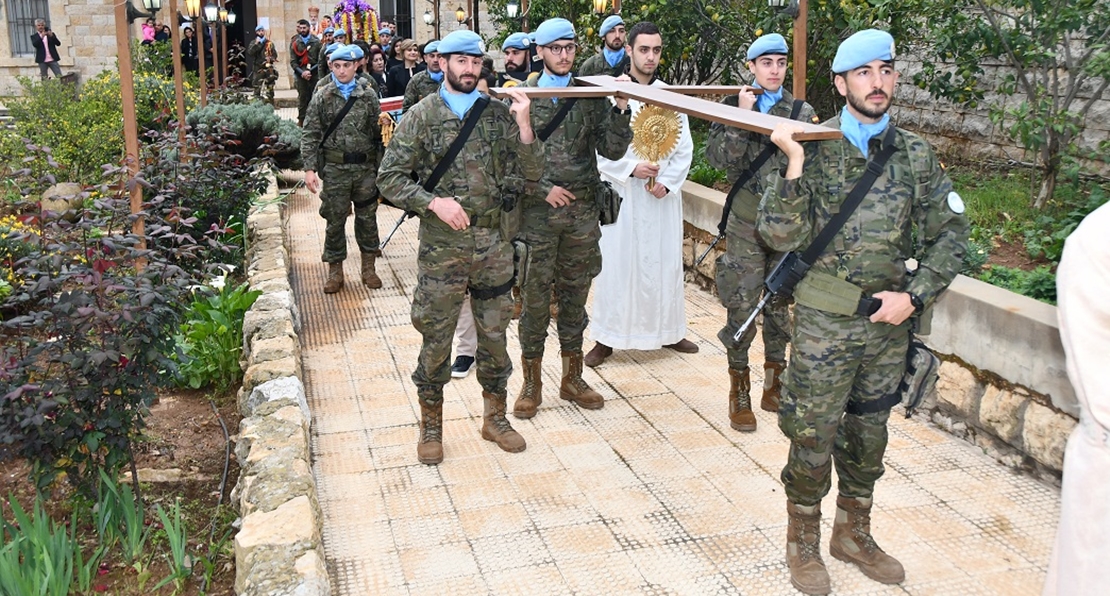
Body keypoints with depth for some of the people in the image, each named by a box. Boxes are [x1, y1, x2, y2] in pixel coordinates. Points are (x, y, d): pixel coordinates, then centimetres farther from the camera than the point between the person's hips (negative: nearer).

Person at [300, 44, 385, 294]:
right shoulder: (322, 97, 1)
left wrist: (382, 167, 4)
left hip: (365, 167, 1)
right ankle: (335, 271, 18)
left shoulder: (369, 96, 5)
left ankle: (368, 268, 23)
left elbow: (378, 132, 8)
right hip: (334, 169, -1)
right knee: (335, 220, 5)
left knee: (367, 217, 9)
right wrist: (309, 168, -9)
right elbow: (310, 135, -1)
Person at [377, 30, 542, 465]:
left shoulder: (498, 114, 4)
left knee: (495, 336, 13)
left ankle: (495, 418, 30)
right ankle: (431, 426, 23)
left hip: (494, 246, 3)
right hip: (441, 249, -2)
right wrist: (434, 202, -17)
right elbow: (389, 179, -4)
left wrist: (523, 124, -14)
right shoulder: (421, 116, -2)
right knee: (436, 340, 6)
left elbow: (531, 173, -1)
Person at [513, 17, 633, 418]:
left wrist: (622, 109, -14)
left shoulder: (591, 96, 5)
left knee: (575, 295, 11)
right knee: (536, 297, 4)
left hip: (583, 211, 2)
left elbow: (612, 150, -1)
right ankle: (531, 383, 17)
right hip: (538, 212, -2)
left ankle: (572, 378, 24)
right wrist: (543, 189, -12)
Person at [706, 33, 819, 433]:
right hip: (746, 224, -2)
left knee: (780, 307, 11)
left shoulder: (803, 111, 8)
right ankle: (739, 396, 11)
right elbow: (718, 157, -10)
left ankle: (773, 387, 25)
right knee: (742, 309, -2)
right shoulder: (733, 106, 3)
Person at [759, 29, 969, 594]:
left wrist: (914, 296, -5)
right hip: (824, 321, -4)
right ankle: (803, 543, 27)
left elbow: (950, 234, 7)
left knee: (869, 433, 18)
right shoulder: (814, 149, -9)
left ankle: (853, 533, 38)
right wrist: (794, 162, -27)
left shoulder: (916, 154, 2)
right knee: (813, 436, 6)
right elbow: (781, 235, -17)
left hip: (890, 320, 4)